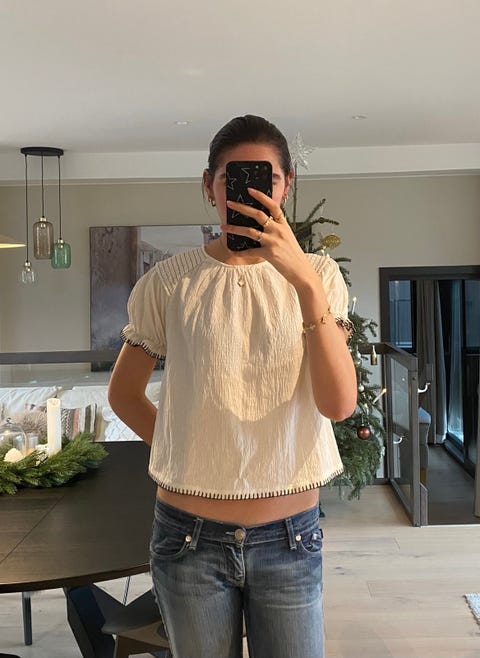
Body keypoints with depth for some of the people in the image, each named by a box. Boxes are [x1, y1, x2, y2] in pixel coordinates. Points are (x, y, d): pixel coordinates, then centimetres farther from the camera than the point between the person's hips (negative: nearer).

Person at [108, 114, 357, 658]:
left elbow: (340, 403, -16)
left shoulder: (317, 275, -3)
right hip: (191, 537, 0)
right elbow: (123, 392, 8)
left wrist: (304, 280, -25)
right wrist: (182, 449, -3)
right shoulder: (169, 282, -4)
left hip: (289, 536, 0)